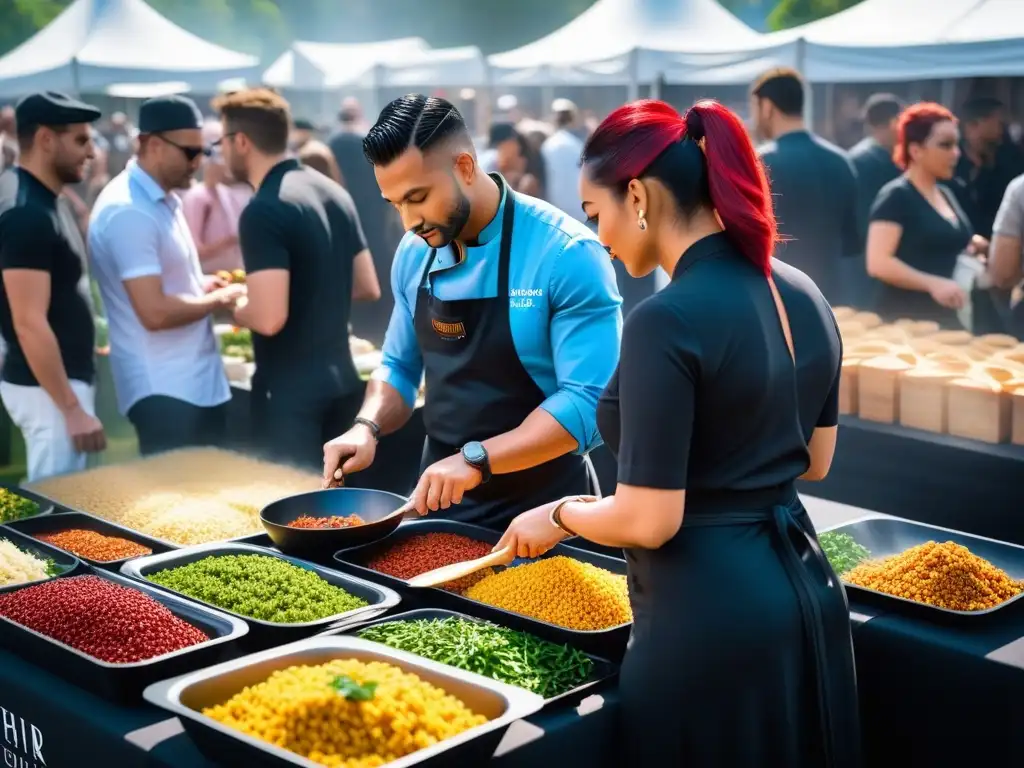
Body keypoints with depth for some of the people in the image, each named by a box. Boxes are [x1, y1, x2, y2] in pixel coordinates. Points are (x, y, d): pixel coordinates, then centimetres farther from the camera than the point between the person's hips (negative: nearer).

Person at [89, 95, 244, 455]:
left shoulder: (162, 199, 12)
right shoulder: (129, 212, -20)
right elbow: (155, 312, -25)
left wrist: (202, 285, 7)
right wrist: (220, 299, -12)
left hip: (200, 382, 10)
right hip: (165, 391, -10)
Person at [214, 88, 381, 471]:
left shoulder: (264, 211, -18)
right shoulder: (334, 192, 7)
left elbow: (269, 318, -25)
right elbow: (368, 288, 13)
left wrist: (231, 304, -5)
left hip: (290, 392, -8)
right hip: (341, 381, 8)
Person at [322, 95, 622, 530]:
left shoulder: (565, 254, -19)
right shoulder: (413, 255, 0)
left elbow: (588, 402, -24)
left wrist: (475, 460, -31)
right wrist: (368, 426, -7)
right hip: (440, 504, 6)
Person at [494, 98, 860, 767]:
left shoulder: (667, 321, -21)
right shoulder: (803, 297, 4)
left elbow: (649, 522, -20)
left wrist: (560, 515, -2)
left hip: (711, 610, -8)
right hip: (804, 589, 8)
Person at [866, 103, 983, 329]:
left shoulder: (946, 194, 15)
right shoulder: (896, 196, -11)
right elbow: (878, 262, -20)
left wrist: (969, 249, 11)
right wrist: (932, 283, -28)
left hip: (944, 316, 8)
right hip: (905, 318, -8)